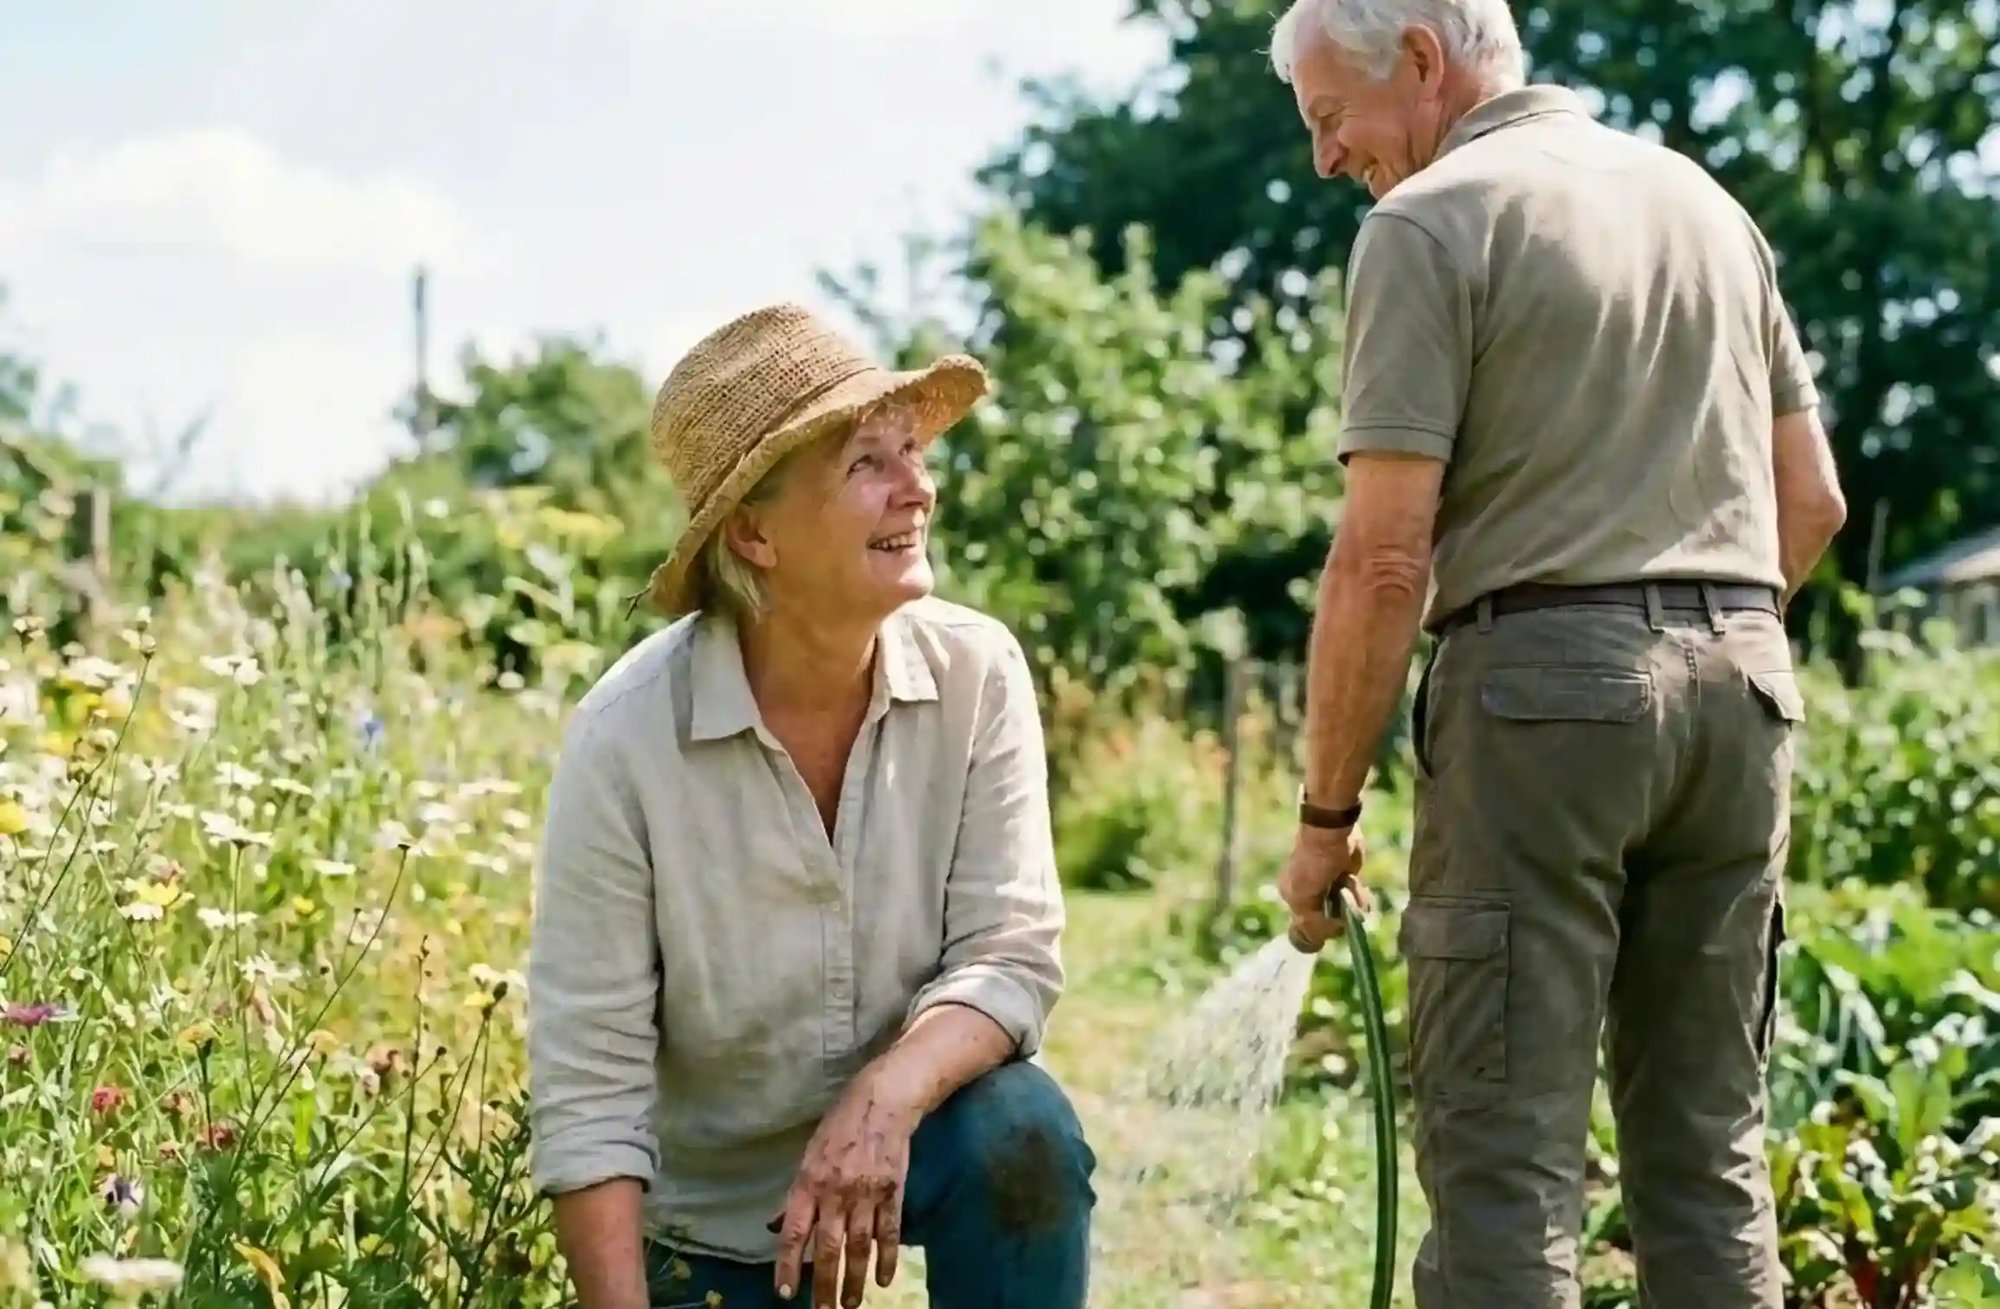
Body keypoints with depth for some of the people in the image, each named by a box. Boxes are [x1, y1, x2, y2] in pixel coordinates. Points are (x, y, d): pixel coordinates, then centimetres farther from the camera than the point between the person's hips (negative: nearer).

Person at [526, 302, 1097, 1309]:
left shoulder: (977, 673, -15)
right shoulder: (624, 738, -22)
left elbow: (1012, 953, -16)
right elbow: (588, 1086, -20)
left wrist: (887, 1098, -36)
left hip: (890, 1142, 1)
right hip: (705, 1215, -1)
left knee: (1024, 1132, -29)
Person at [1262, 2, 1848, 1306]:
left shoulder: (1431, 220, -5)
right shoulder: (1705, 199, 17)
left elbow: (1385, 558, -11)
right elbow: (1812, 499, 18)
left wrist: (1327, 812, -5)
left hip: (1542, 679, -7)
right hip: (1743, 680, 7)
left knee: (1506, 1155, -4)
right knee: (1709, 1149, 10)